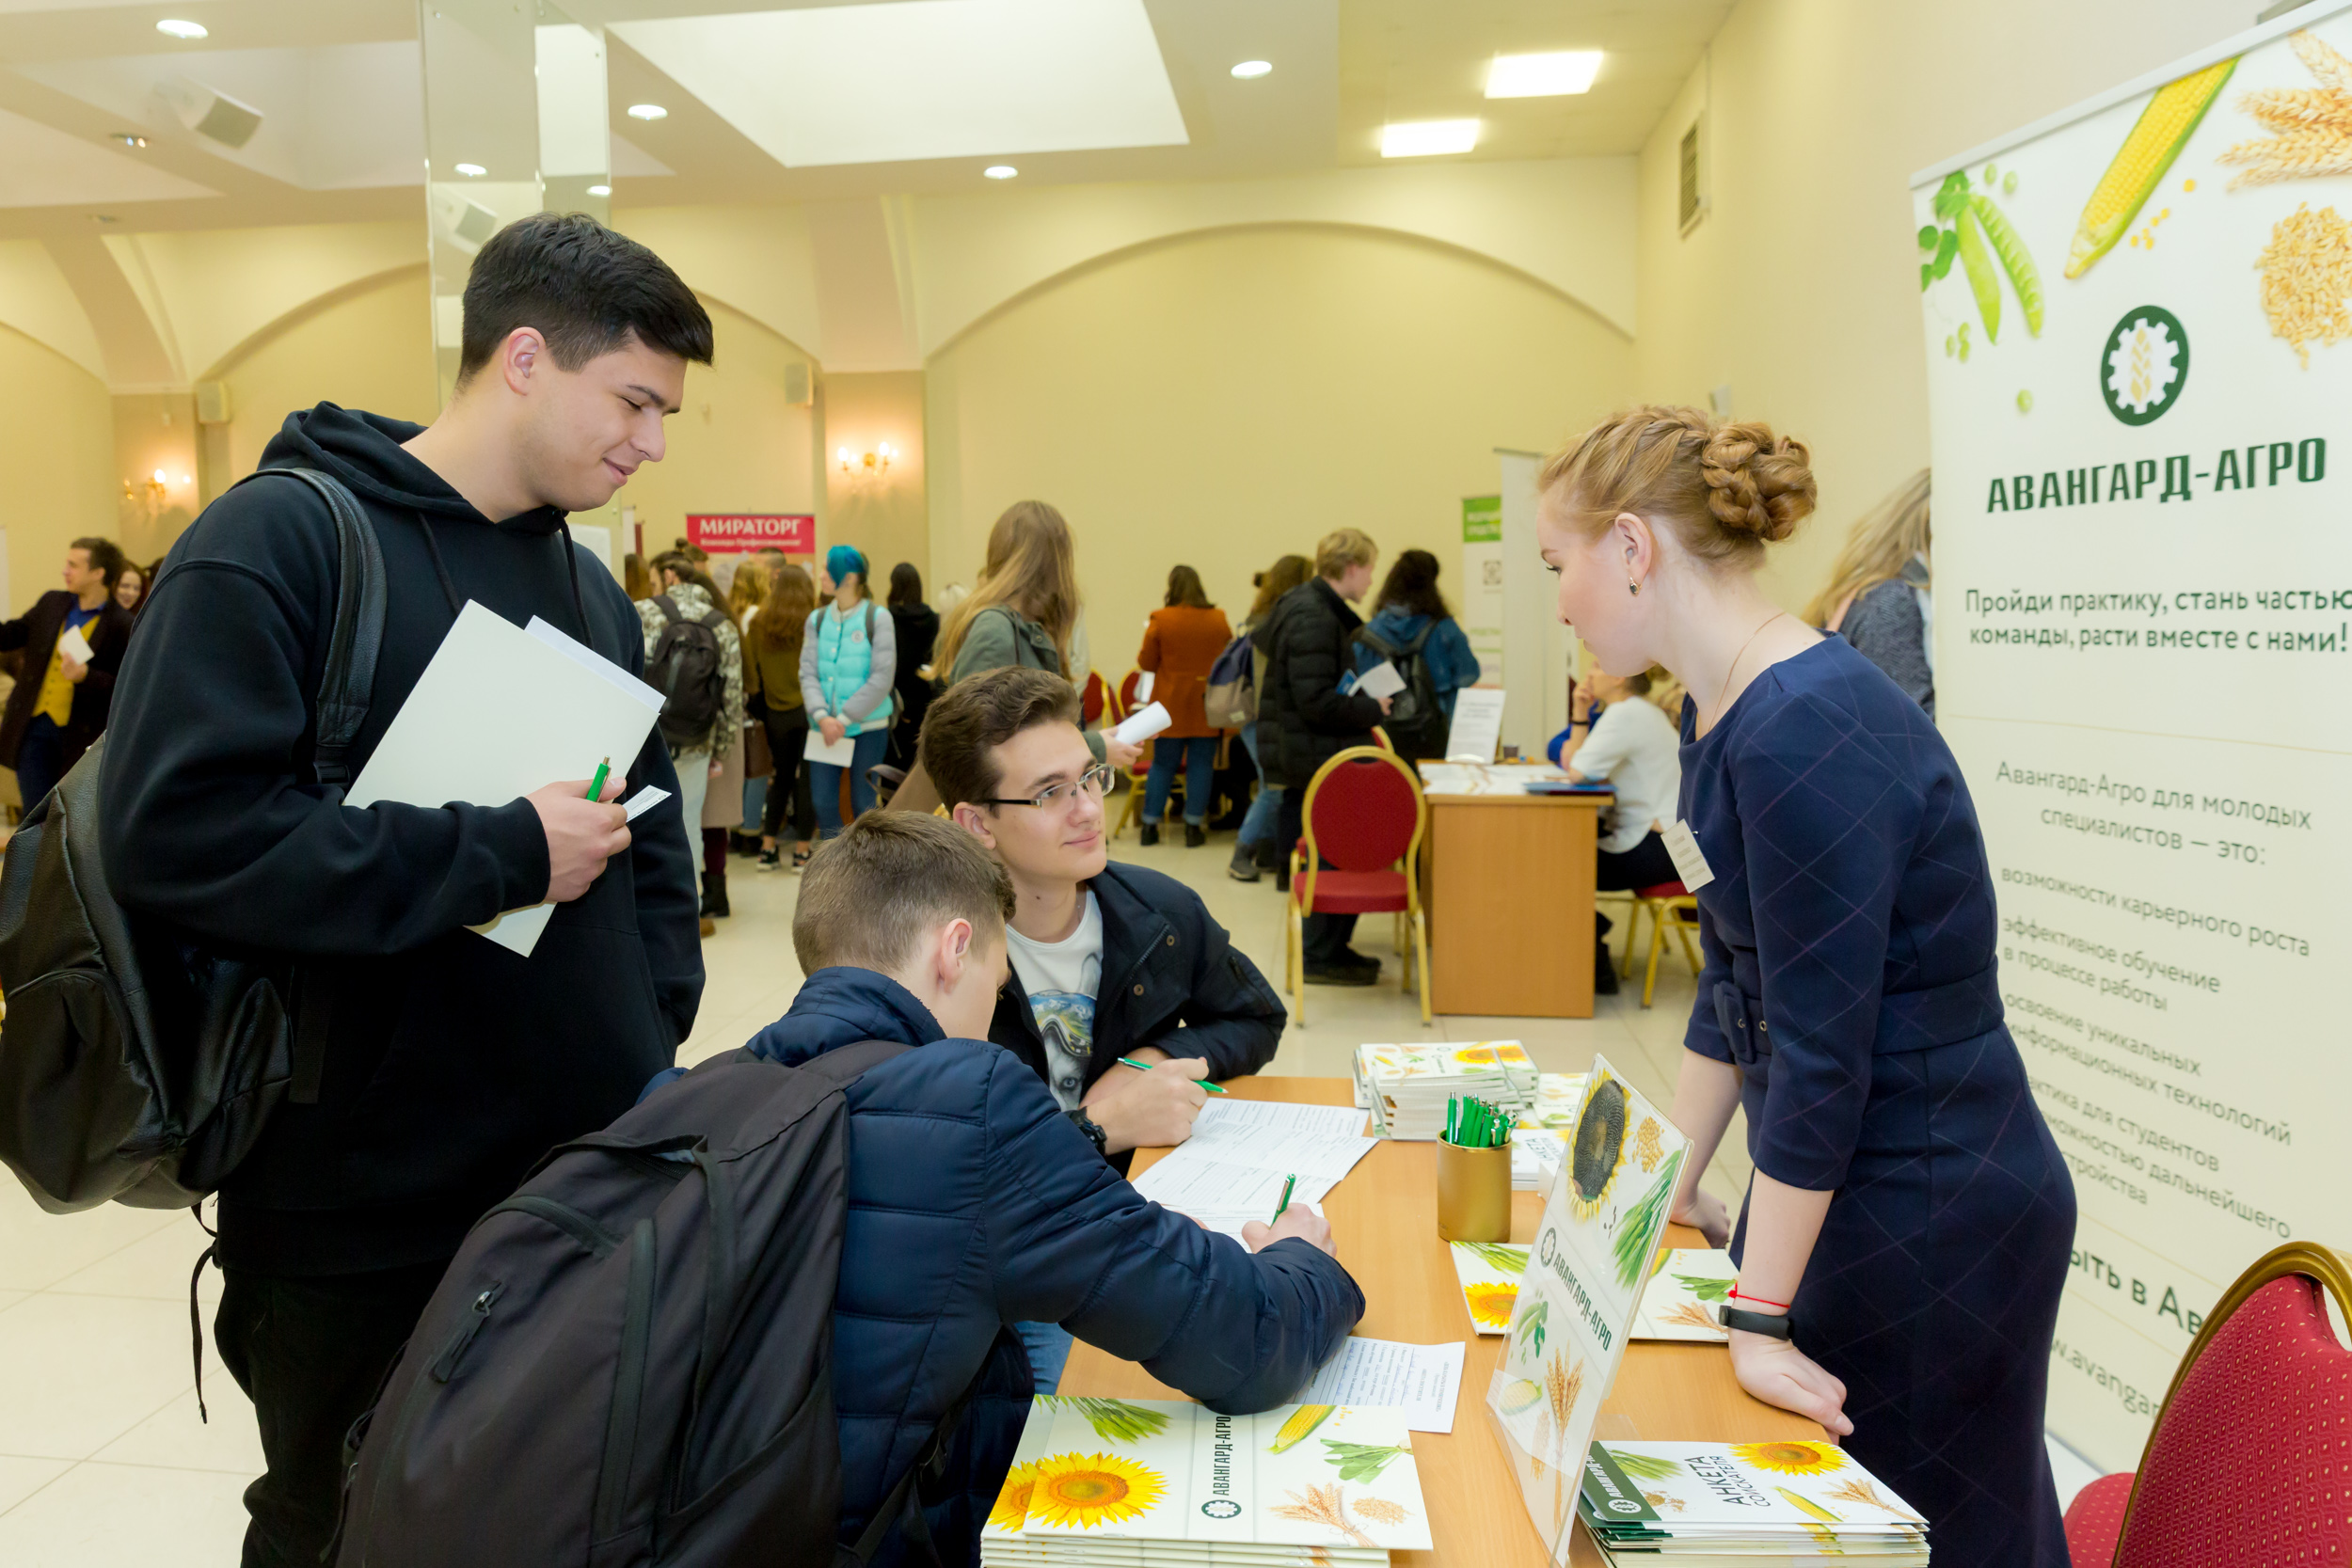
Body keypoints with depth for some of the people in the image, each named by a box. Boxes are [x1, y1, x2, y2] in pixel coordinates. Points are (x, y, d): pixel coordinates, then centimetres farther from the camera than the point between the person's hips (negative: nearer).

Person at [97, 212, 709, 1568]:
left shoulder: (591, 586, 10)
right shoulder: (281, 540, -13)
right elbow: (178, 832, -24)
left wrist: (658, 1040, 3)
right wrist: (505, 854, -21)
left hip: (595, 1189, 6)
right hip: (362, 1222, -6)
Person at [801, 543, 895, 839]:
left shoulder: (877, 618, -4)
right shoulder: (817, 619, 8)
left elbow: (882, 678, -10)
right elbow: (808, 672, 3)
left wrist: (844, 719, -13)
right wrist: (822, 717, -14)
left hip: (868, 726, -4)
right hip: (825, 726, 4)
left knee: (864, 804, 3)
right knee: (823, 802, 2)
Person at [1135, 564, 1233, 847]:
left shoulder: (1161, 620, -9)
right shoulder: (1218, 620, -2)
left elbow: (1147, 663, -2)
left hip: (1171, 706, 0)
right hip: (1207, 707, 1)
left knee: (1162, 765, 9)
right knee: (1201, 765, 6)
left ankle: (1150, 826, 13)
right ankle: (1194, 827, 7)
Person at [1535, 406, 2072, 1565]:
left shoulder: (1809, 732, -26)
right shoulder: (1718, 715, 4)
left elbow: (1822, 1048, -24)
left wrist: (1759, 1317, -18)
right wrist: (1674, 1183, 14)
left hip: (1928, 1218, -8)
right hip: (1834, 1185, 9)